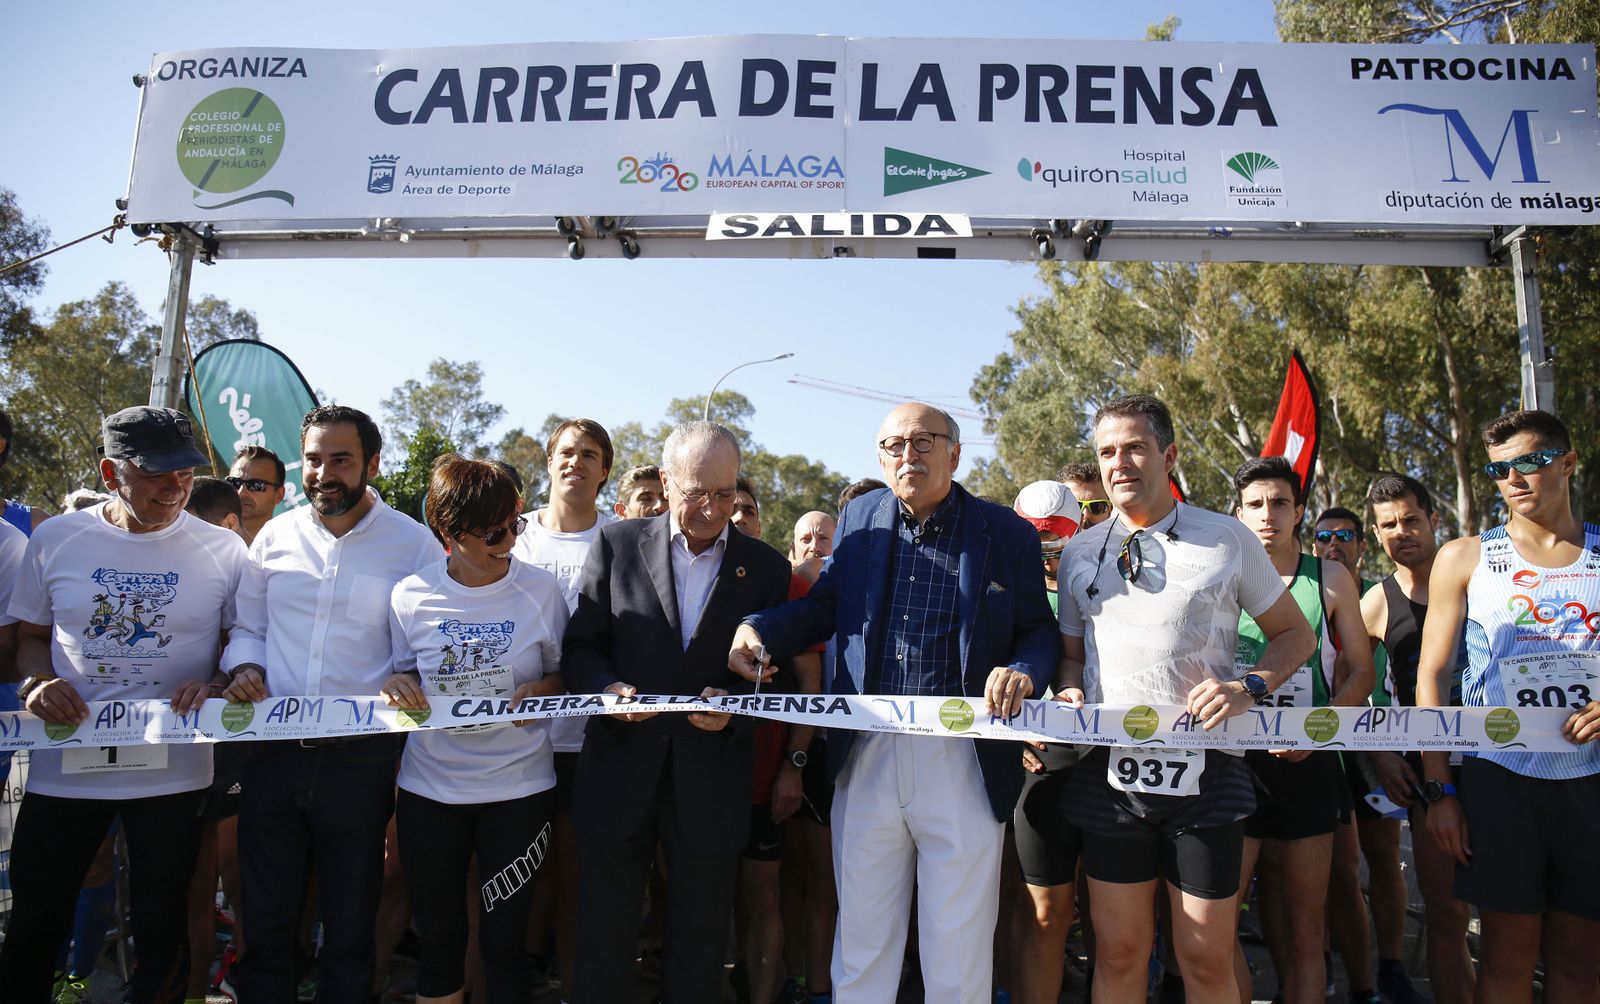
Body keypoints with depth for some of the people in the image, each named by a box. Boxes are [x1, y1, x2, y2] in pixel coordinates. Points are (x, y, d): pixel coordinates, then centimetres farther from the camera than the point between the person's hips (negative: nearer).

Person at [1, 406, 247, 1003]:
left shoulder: (221, 550, -3)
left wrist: (214, 685, -15)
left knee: (160, 931, 12)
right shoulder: (55, 539, 1)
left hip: (171, 770, -1)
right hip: (63, 765, 2)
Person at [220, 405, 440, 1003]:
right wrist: (245, 668, -3)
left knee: (349, 927, 12)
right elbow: (248, 627, 16)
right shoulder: (275, 537, 7)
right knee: (265, 923, 15)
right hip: (274, 751, 3)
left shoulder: (413, 544, -5)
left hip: (360, 757, -3)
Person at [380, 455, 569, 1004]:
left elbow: (564, 674, 4)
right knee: (438, 942, 13)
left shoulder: (540, 589, -7)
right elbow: (405, 673, 10)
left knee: (503, 943, 8)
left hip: (519, 787, -1)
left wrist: (541, 689, -17)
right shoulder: (410, 596, -4)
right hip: (430, 788, 1)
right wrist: (398, 685, -12)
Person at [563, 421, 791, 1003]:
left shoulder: (767, 568, 0)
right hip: (619, 773, 0)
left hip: (710, 783, 0)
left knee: (699, 939, 15)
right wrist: (607, 689, -19)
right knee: (603, 936, 13)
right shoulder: (617, 544, 0)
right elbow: (580, 647, 1)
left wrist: (735, 707, -17)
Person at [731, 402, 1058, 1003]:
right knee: (860, 942, 14)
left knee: (959, 953, 10)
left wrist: (1022, 671, -19)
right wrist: (756, 631, -4)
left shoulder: (1008, 534, -1)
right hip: (866, 757, 3)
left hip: (963, 766, -2)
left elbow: (1039, 632, 3)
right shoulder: (860, 519, 8)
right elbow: (823, 607, 14)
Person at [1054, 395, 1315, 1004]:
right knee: (1118, 952, 9)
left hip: (1204, 771, -2)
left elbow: (1295, 634, 8)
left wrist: (1250, 689, -9)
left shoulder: (1227, 539, 2)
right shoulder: (1079, 553, 10)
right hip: (1110, 773, 2)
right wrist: (1070, 694, -2)